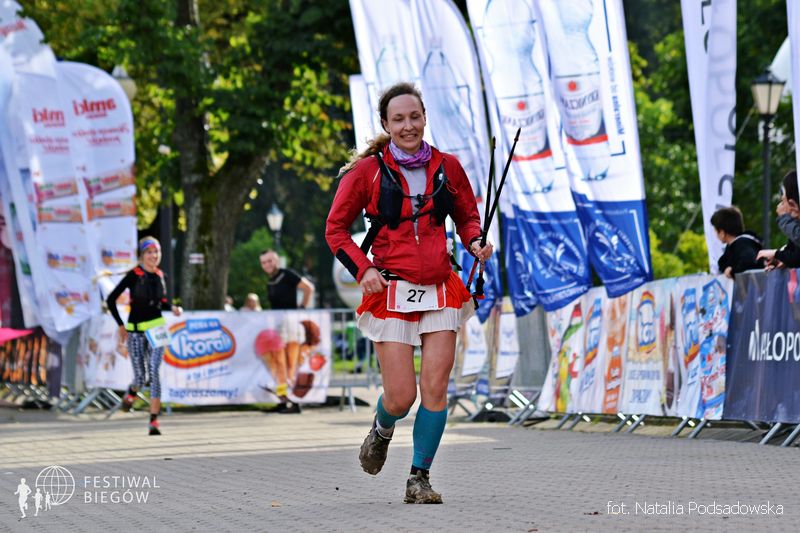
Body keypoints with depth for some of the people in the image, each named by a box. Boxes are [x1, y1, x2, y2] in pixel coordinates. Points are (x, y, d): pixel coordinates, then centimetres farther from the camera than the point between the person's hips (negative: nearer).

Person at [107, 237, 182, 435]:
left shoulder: (159, 275, 5)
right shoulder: (134, 275, -9)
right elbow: (111, 299, -6)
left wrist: (173, 308, -1)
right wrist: (120, 325, -8)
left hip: (156, 329, 2)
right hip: (136, 331, -2)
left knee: (154, 373, -11)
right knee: (140, 376, -1)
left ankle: (154, 421, -11)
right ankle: (131, 393, 38)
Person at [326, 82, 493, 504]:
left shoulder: (446, 167, 6)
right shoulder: (368, 171, -1)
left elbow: (467, 216, 20)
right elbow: (336, 228, 6)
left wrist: (475, 242, -1)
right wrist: (362, 268, -9)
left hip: (439, 290, 2)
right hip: (391, 291, -2)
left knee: (435, 388, -6)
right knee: (401, 396, -6)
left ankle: (420, 478, 6)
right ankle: (381, 429, 30)